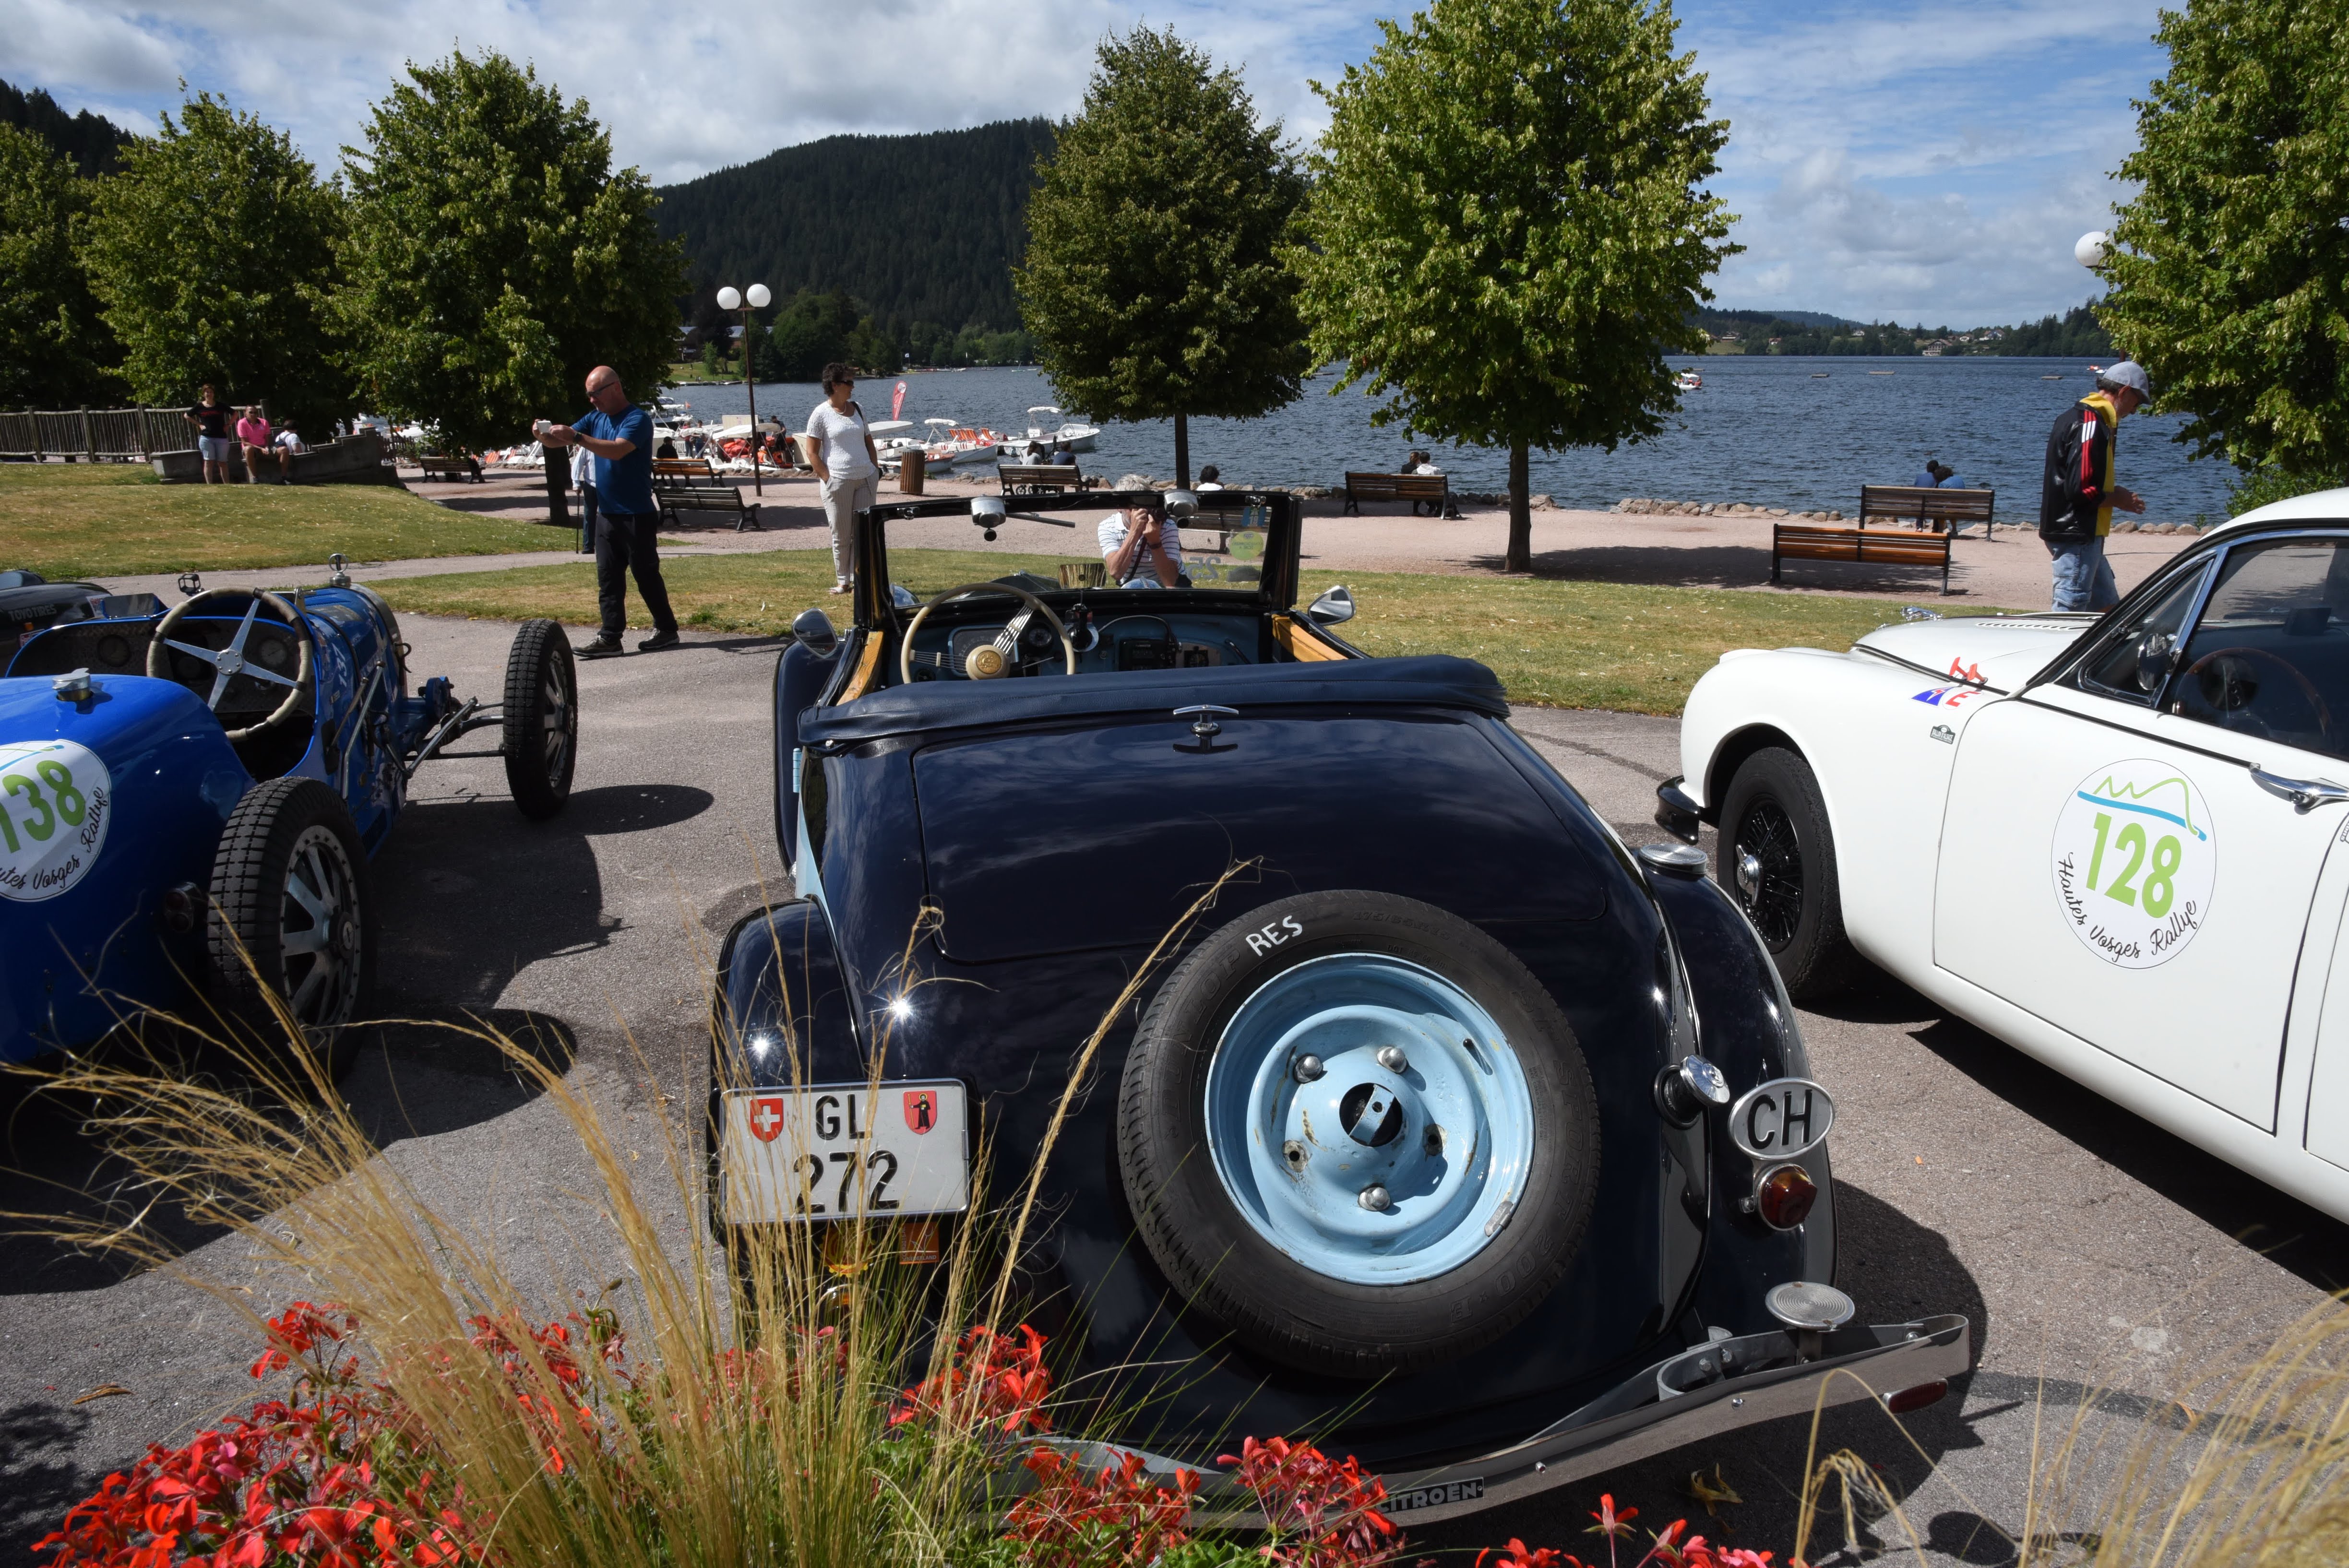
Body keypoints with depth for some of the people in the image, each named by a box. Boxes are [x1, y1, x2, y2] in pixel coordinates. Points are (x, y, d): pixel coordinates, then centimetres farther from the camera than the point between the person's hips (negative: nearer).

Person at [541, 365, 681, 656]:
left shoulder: (638, 419, -12)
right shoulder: (596, 418, 12)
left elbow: (618, 450, -28)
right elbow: (560, 440, 9)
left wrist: (577, 437, -33)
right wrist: (545, 434, -14)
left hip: (637, 515, -7)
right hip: (607, 513, 7)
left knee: (646, 575, 1)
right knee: (608, 579, 4)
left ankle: (667, 630, 13)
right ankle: (610, 638, 4)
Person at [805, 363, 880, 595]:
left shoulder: (857, 409, 11)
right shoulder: (821, 414, -5)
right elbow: (812, 453, -5)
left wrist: (876, 471, 10)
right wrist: (828, 479, -12)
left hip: (866, 478, 5)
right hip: (838, 481, -5)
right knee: (841, 535, 2)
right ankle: (842, 582, 11)